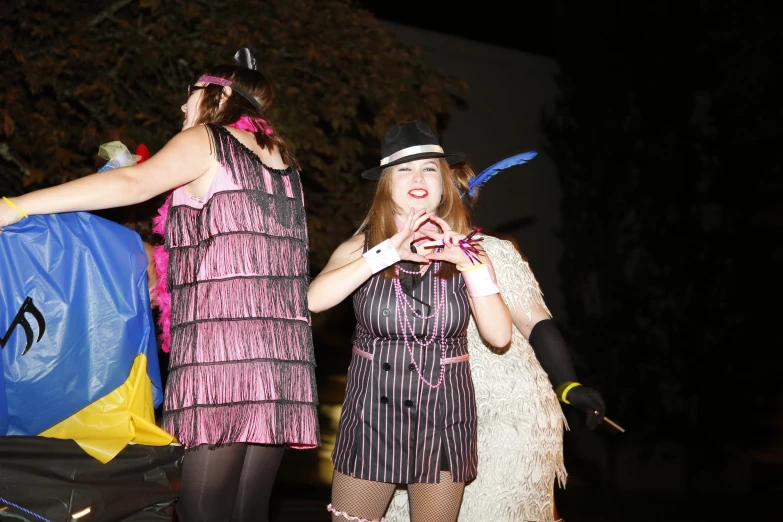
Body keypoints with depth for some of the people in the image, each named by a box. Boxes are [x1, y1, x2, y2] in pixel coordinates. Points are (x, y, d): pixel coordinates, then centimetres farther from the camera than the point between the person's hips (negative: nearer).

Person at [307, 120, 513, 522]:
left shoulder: (465, 252, 1)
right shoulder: (363, 247, -3)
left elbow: (500, 335, -10)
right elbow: (314, 299, -22)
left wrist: (468, 261, -18)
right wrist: (387, 253, -27)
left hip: (442, 417, 1)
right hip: (372, 413, -1)